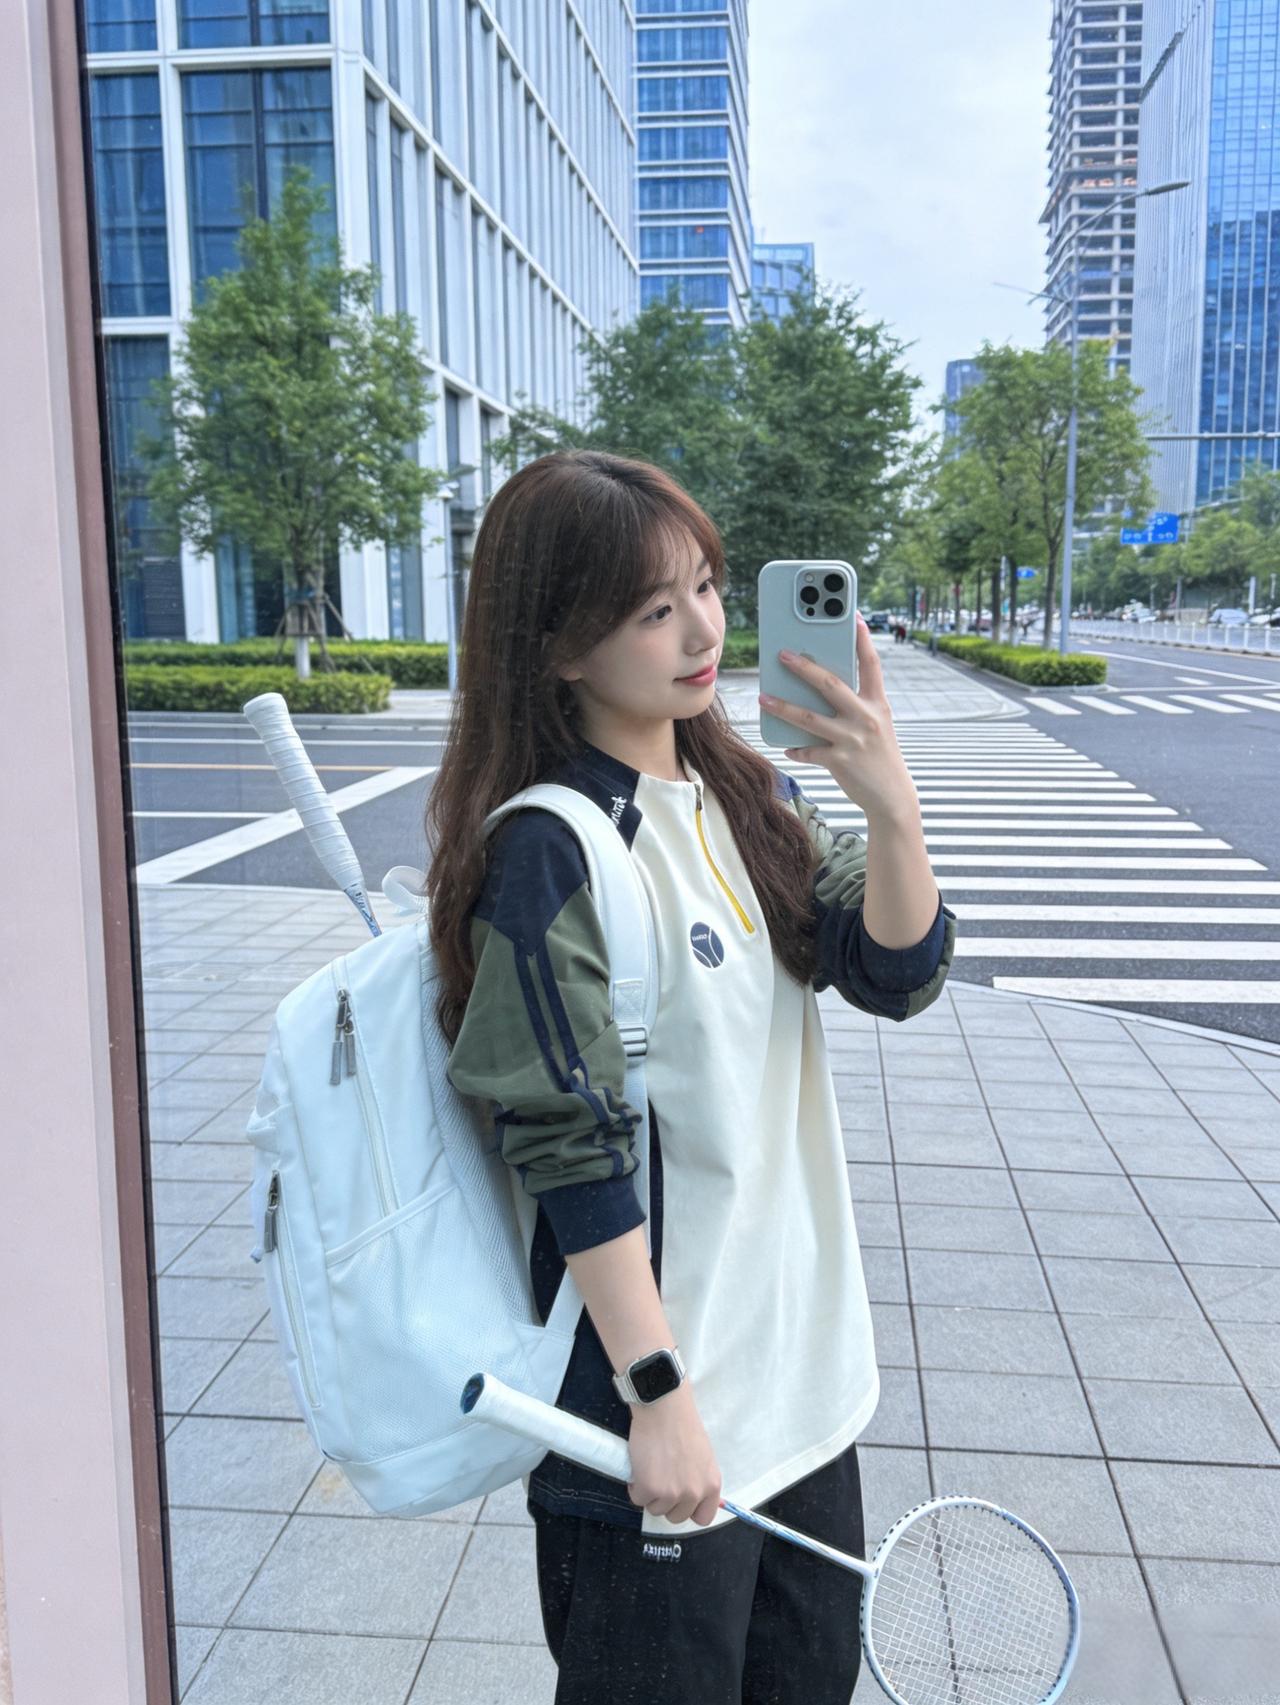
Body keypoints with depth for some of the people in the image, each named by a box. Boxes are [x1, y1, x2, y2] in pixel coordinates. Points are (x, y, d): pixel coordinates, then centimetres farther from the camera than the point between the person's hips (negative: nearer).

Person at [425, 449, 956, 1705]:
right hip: (662, 1394, -7)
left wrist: (891, 804, -19)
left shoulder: (746, 790, 3)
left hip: (804, 1357, 8)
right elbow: (566, 1147, -20)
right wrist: (657, 1393, -18)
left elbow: (898, 975, -3)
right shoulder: (553, 851, -20)